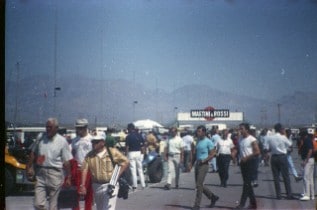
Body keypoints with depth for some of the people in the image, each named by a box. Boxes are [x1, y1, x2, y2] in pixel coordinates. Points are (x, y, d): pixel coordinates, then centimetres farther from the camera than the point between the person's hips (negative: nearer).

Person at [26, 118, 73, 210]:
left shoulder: (62, 141, -5)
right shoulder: (40, 138, 5)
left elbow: (66, 161, -4)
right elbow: (33, 154, 15)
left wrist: (68, 177, -4)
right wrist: (29, 167, 9)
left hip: (55, 174, -3)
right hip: (40, 173, 3)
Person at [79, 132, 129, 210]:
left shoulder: (112, 152, -6)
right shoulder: (89, 155, 2)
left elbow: (125, 162, -2)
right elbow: (84, 170, 0)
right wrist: (83, 185, -7)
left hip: (110, 185, -4)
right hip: (96, 186, 4)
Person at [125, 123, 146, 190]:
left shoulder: (128, 137, -8)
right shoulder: (139, 135, 4)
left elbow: (127, 147, -9)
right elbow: (142, 146, 4)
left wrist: (126, 154, 0)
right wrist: (142, 153, 12)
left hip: (131, 153, -4)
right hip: (139, 153, 4)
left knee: (133, 169, 1)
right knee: (140, 169, 11)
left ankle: (135, 185, 1)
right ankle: (143, 185, 11)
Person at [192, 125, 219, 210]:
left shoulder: (208, 142, -9)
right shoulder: (198, 141, 12)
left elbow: (213, 153, -11)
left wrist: (204, 160, -19)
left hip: (203, 165, -8)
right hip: (197, 164, 8)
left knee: (199, 185, -8)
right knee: (199, 185, 12)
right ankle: (213, 197, 28)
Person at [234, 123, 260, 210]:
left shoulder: (252, 140, -10)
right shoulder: (240, 139, 10)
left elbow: (257, 152, -14)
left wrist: (247, 157, -18)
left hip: (249, 162, -7)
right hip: (242, 162, 7)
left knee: (246, 183, -8)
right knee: (247, 183, 11)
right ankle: (253, 202, 20)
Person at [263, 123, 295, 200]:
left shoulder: (269, 138, -3)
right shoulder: (283, 137, -10)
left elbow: (266, 149, -5)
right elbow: (289, 145, 6)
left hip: (274, 157, 3)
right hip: (282, 157, -2)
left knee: (276, 177, 7)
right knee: (286, 176, 4)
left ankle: (278, 195, 7)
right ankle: (289, 195, 5)